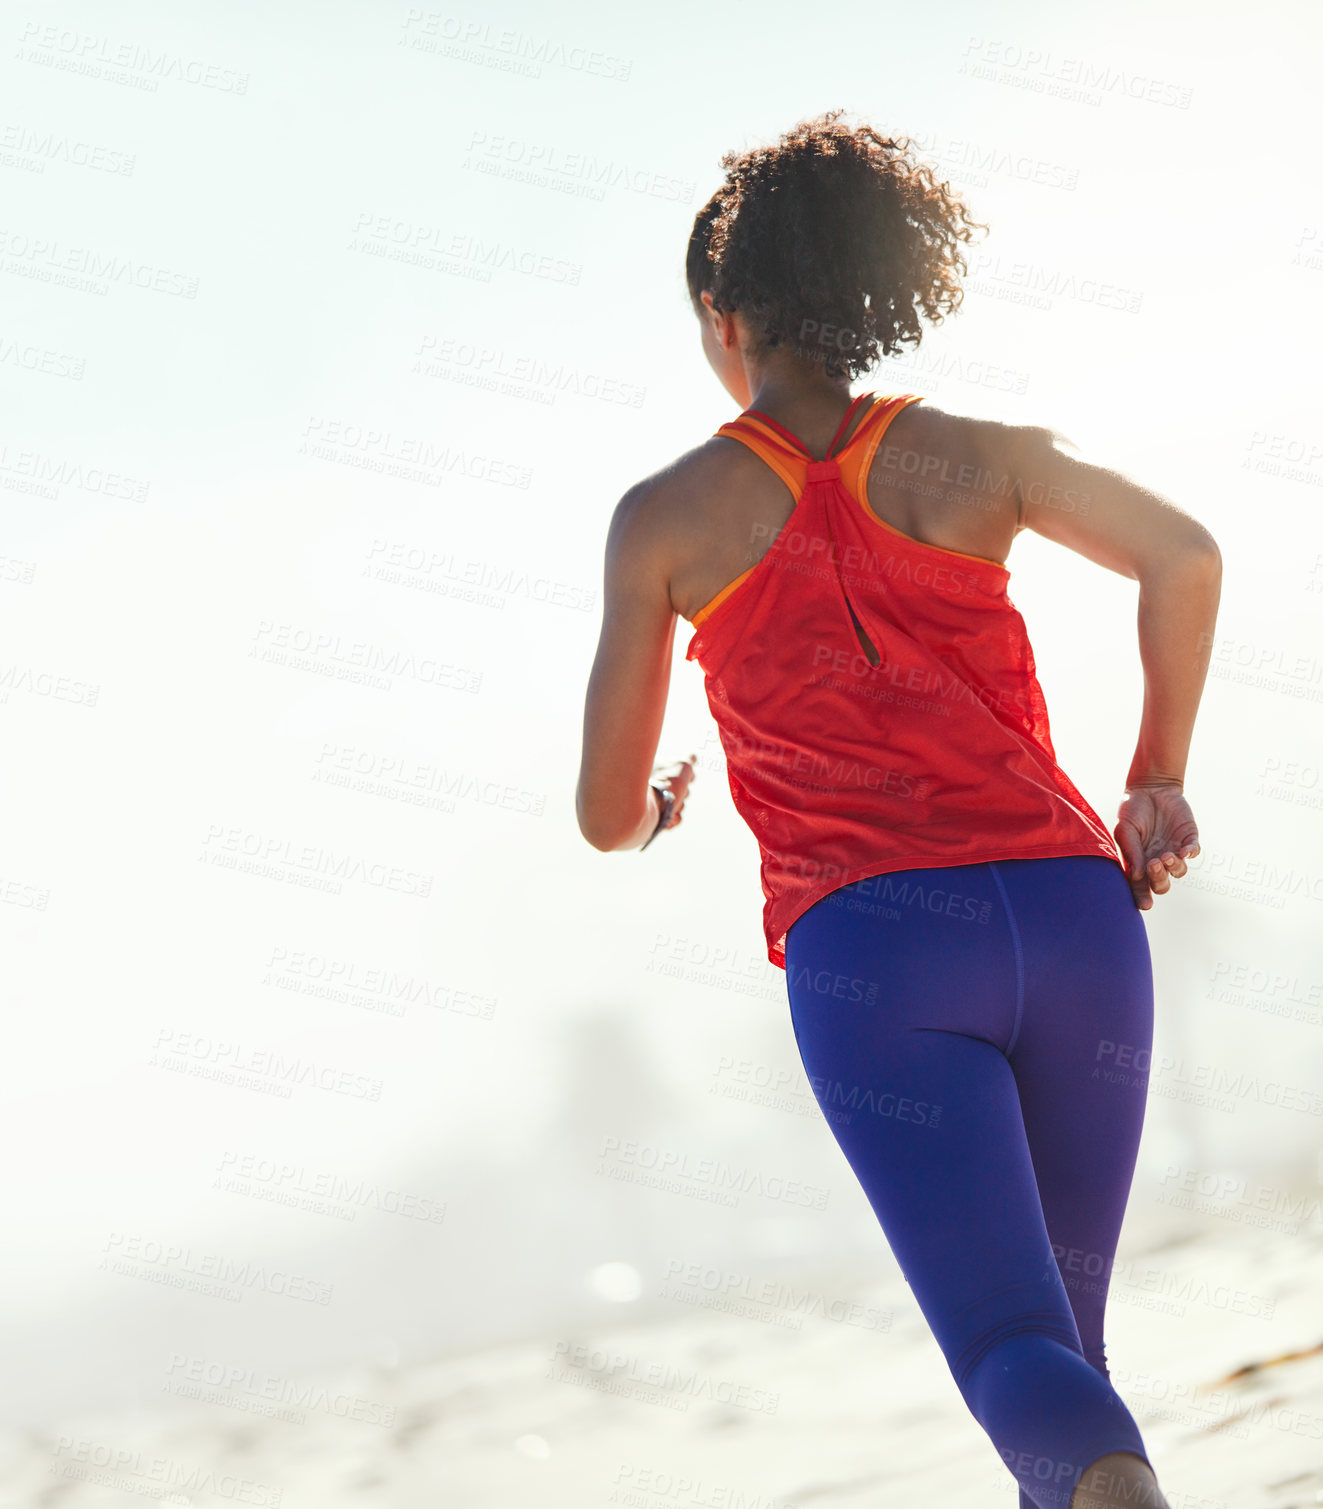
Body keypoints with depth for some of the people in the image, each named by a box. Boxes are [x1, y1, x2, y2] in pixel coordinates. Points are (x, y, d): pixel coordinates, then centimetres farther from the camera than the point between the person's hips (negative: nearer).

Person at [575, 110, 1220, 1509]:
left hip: (874, 951, -2)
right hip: (1074, 918, 3)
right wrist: (1158, 781, 9)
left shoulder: (664, 516, 8)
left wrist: (653, 809, 35)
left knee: (1016, 1351, -9)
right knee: (1059, 1326, 18)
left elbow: (608, 817, 10)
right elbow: (1185, 557, -4)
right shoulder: (978, 454, 13)